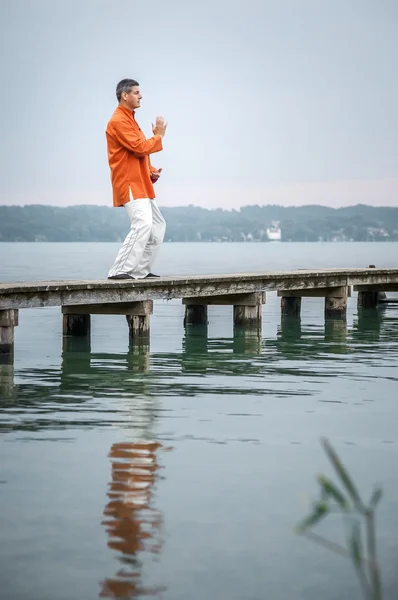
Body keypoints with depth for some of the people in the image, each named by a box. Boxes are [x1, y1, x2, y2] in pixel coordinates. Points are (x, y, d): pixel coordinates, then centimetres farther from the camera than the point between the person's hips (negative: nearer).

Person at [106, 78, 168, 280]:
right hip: (130, 184, -11)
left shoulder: (129, 119, 20)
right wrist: (158, 136, -5)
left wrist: (151, 171, 7)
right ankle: (120, 271, -23)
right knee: (142, 225, -23)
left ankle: (141, 270, 17)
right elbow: (140, 148, -21)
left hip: (141, 184, 11)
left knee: (158, 226, 15)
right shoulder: (118, 121, -13)